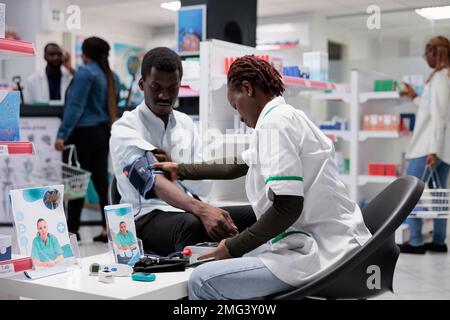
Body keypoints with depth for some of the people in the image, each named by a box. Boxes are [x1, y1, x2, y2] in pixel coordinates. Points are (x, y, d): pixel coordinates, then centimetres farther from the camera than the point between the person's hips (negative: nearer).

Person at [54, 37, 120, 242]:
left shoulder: (85, 72, -10)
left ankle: (72, 230, 7)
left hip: (85, 133, -7)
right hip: (104, 133, 7)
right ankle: (108, 229, 3)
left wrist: (62, 134, -18)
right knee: (101, 181, 5)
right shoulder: (112, 76, 13)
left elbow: (75, 106, -17)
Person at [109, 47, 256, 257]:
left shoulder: (186, 124, 14)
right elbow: (153, 182, -23)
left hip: (187, 211, 6)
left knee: (253, 214, -17)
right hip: (146, 217, -6)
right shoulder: (125, 129, -5)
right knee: (191, 225, -39)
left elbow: (203, 186, 11)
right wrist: (201, 209, -38)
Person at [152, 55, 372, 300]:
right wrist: (180, 171, 40)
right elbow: (236, 167, 30)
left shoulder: (275, 122, -12)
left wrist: (233, 247, -9)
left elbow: (287, 206, -21)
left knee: (202, 281, -12)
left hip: (322, 253, -10)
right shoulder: (286, 116, 17)